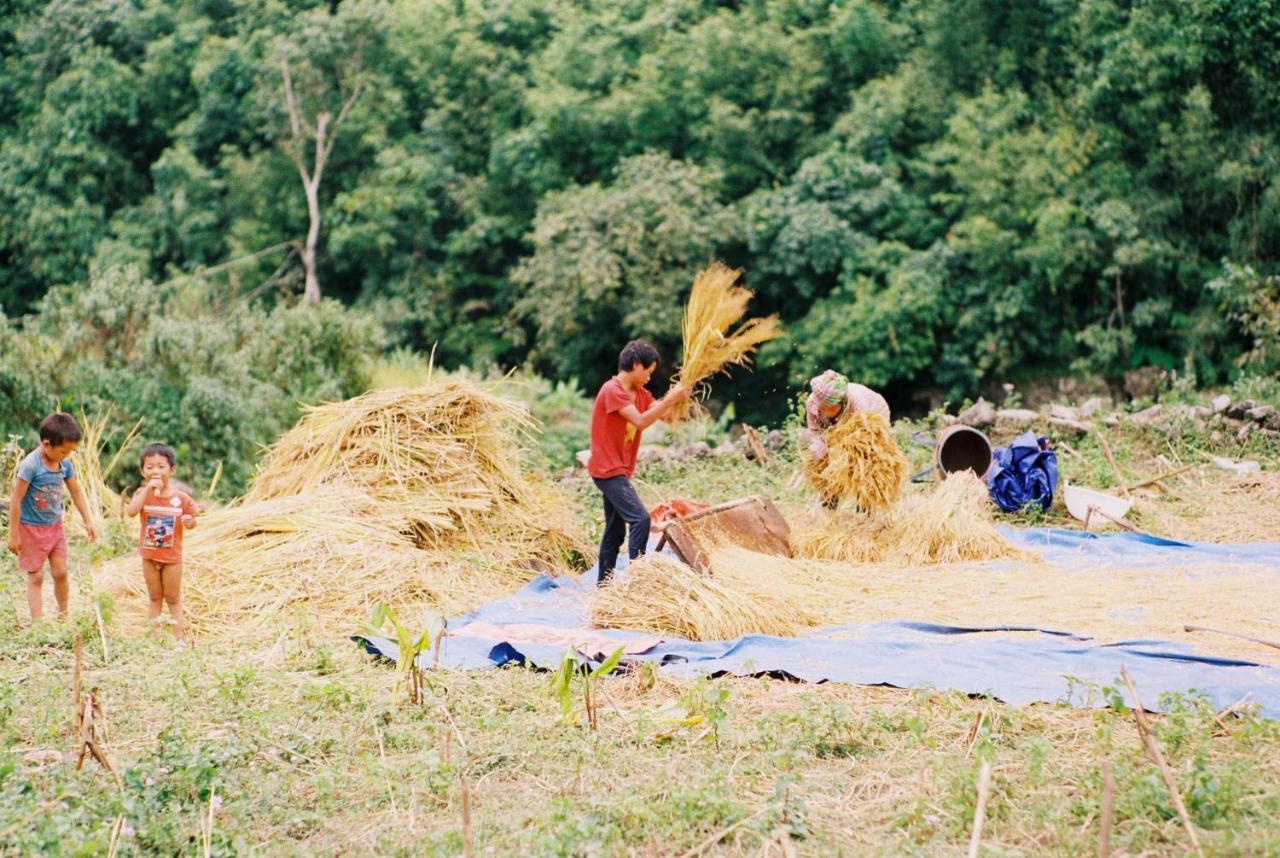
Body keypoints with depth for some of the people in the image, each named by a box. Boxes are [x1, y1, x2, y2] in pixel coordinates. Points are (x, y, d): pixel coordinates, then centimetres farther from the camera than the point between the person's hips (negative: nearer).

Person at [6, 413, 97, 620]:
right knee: (35, 577, 0)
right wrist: (14, 535, -17)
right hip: (31, 529, -5)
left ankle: (63, 616, 24)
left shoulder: (65, 463, -3)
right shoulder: (31, 466, -23)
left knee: (60, 572, 6)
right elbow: (16, 500, -20)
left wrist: (87, 521, 12)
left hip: (55, 526, 5)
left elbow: (76, 491, 11)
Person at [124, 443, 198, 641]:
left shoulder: (181, 498, -10)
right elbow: (131, 511, -27)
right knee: (154, 598, 14)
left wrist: (189, 522, -23)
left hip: (172, 556, -1)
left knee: (173, 598, 10)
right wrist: (148, 488, -31)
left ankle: (178, 634, 17)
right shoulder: (143, 493, -8)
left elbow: (191, 521, 2)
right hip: (149, 555, 2)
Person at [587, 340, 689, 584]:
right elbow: (641, 421, -25)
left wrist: (675, 397, -12)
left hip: (618, 470, 10)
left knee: (615, 531, 13)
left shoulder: (639, 393, 12)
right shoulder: (612, 390, -16)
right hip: (608, 470, -10)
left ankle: (603, 585, 18)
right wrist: (671, 399, -24)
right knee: (640, 519, -19)